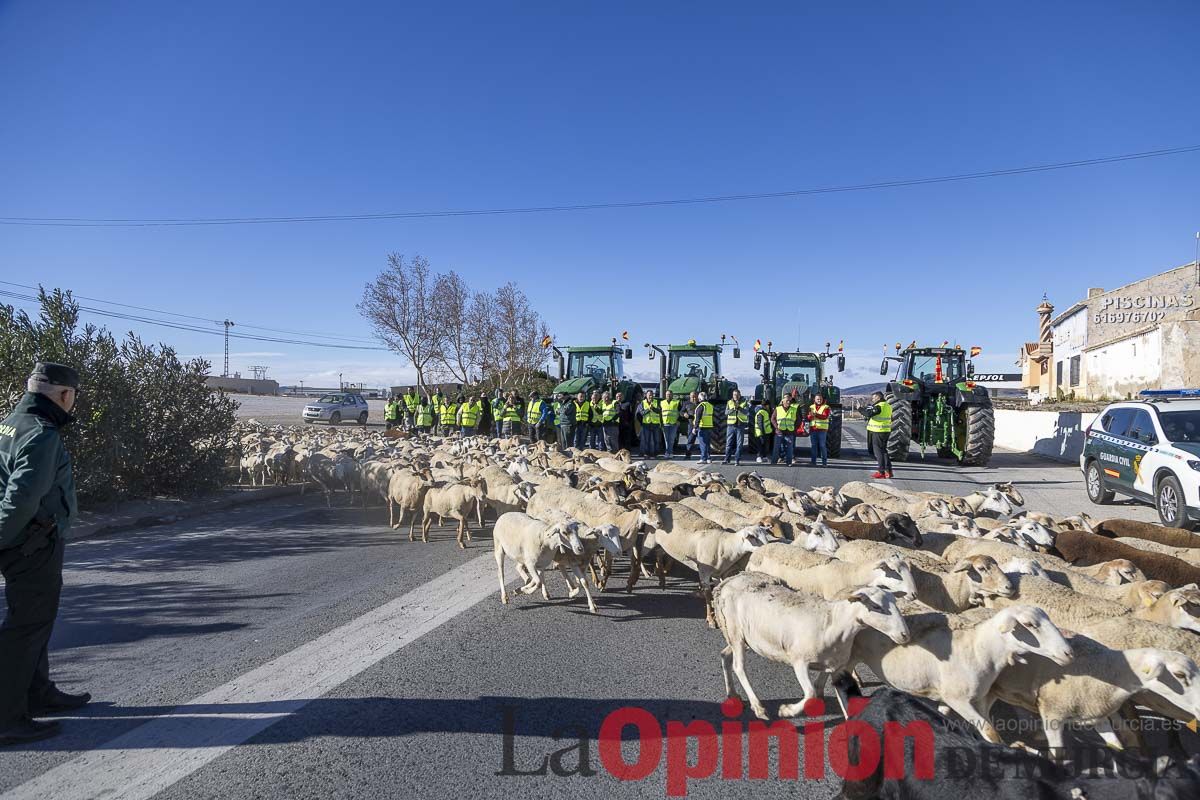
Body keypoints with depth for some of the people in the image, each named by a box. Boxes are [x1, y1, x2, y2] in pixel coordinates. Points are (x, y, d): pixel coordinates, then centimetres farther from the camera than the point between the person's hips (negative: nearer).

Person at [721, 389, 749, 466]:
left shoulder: (744, 403, 5)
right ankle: (726, 459, 12)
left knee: (739, 444, -1)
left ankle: (737, 460, 4)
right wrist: (733, 409, -19)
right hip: (731, 425, 1)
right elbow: (726, 412, -2)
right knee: (729, 443, 4)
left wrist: (739, 407, -25)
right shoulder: (729, 403, 10)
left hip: (740, 426, -1)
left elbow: (746, 412, -10)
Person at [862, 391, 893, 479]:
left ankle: (881, 472, 0)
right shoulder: (887, 406, 13)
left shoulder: (879, 406, -16)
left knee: (879, 451, -2)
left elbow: (868, 413, -24)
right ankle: (888, 471, 18)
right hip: (886, 431, 9)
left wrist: (861, 409, -8)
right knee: (883, 450, 16)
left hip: (878, 432, -9)